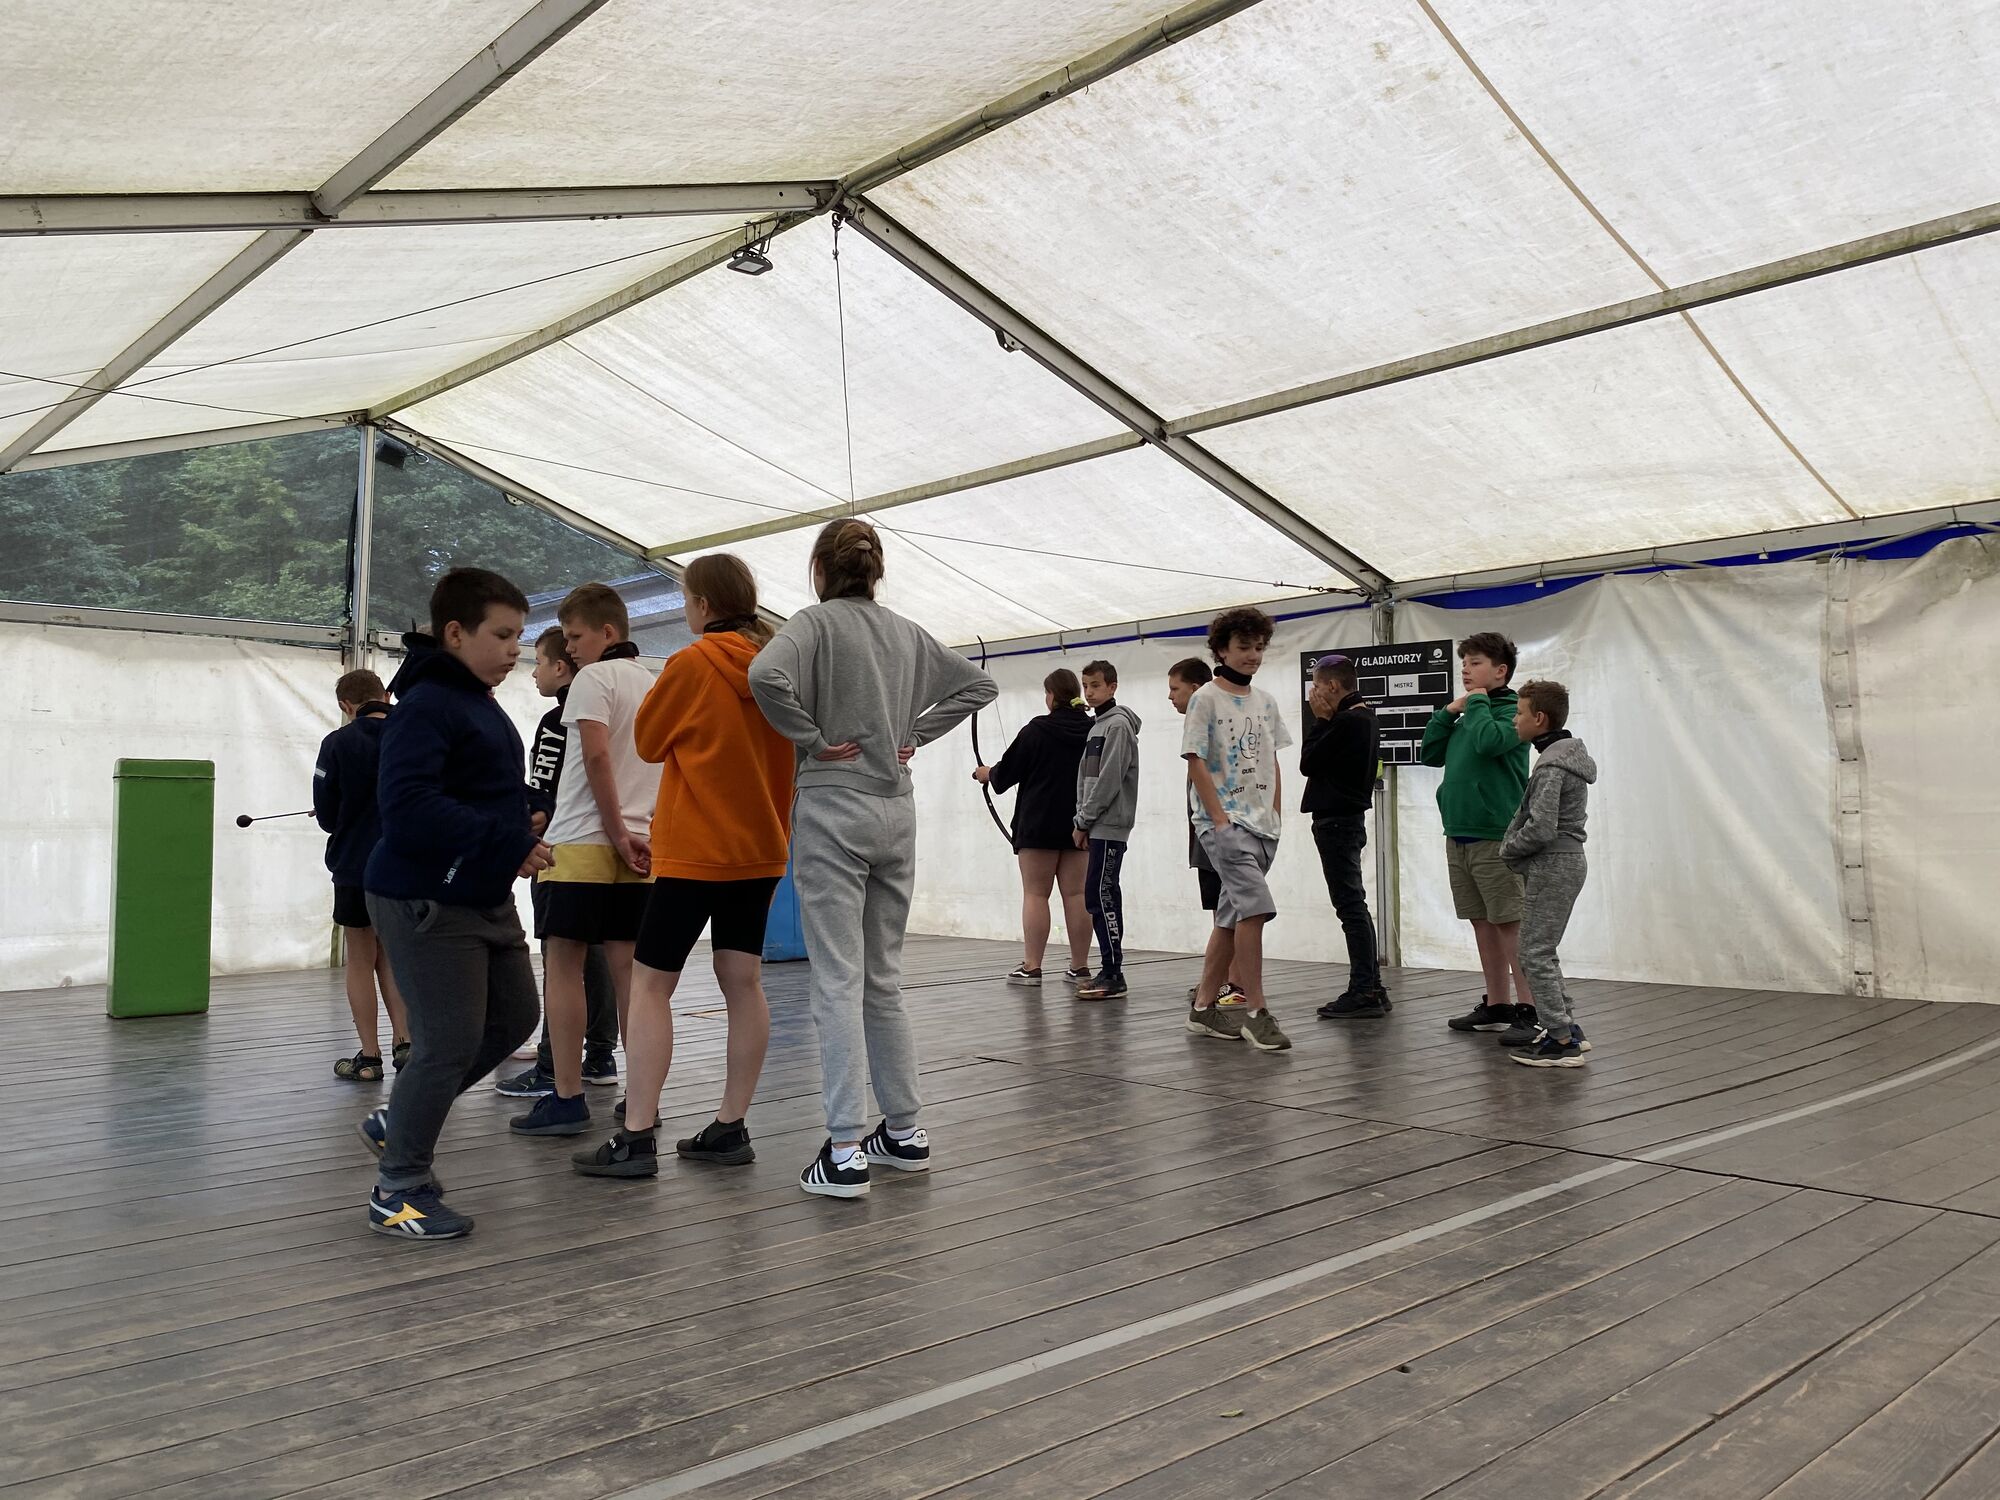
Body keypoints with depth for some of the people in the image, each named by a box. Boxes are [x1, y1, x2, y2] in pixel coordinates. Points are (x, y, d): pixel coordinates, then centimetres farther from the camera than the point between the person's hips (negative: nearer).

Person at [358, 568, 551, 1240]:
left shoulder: (480, 704, 15)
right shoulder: (427, 705, -17)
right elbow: (409, 807, -28)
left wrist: (521, 833, 6)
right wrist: (509, 842, -26)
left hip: (484, 895, 10)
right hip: (427, 900, -10)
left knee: (513, 1018, 18)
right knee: (450, 1042, -4)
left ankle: (398, 1123, 34)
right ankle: (400, 1189, 15)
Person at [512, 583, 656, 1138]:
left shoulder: (594, 679, -5)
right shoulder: (657, 685, 18)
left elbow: (597, 757, -17)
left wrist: (616, 833, -13)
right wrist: (635, 836, 10)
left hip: (586, 842, -7)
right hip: (639, 845, 7)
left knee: (563, 963, -1)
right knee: (626, 966, 7)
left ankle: (567, 1098, -2)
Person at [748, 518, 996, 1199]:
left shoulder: (817, 621, -5)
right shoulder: (908, 633, 12)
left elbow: (766, 675, -24)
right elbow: (978, 684, 19)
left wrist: (812, 740, -12)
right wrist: (914, 735, 12)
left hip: (832, 808, -5)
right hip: (896, 811, 6)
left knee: (838, 982, -4)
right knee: (883, 977, 14)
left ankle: (845, 1153, -4)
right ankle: (905, 1131, 20)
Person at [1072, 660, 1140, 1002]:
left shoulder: (1118, 724, -8)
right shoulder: (1095, 725, 19)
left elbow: (1108, 781, -15)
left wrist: (1082, 821, -11)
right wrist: (1083, 821, 9)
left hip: (1110, 825, -9)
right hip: (1099, 827, 9)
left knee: (1100, 895, -12)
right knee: (1104, 897, 9)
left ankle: (1113, 976, -11)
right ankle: (1110, 973, 13)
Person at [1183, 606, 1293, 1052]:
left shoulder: (1266, 702, 15)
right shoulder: (1206, 698, -4)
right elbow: (1196, 762, -9)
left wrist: (1275, 815, 9)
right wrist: (1221, 819, -15)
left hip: (1263, 827, 7)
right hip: (1224, 823, -7)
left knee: (1230, 917, 10)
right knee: (1255, 907, -20)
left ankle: (1204, 1007, 18)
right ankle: (1256, 1012, -14)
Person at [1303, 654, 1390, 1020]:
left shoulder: (1346, 722, -17)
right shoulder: (1364, 717, 15)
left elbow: (1308, 763, -13)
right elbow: (1317, 763, 15)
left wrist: (1319, 719, -6)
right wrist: (1324, 721, 7)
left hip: (1337, 821, -10)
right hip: (1348, 817, 11)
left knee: (1351, 906, -8)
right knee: (1354, 905, 13)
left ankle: (1363, 992, -5)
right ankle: (1370, 988, 18)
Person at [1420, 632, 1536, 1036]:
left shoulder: (1512, 712, -7)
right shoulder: (1466, 716, 17)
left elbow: (1487, 742, -26)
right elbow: (1429, 754, 15)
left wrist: (1477, 703, -10)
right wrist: (1448, 712, 5)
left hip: (1495, 837, -8)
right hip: (1458, 834, 8)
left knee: (1511, 923, -6)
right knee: (1482, 923, 12)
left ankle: (1527, 1010, -2)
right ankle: (1496, 1005, 20)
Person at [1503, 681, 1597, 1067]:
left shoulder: (1551, 765, -19)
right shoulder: (1570, 755, 13)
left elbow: (1541, 828, -24)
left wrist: (1508, 849, -8)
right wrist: (1514, 848, 12)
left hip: (1552, 868, -10)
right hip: (1565, 864, 10)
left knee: (1535, 954, -5)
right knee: (1541, 952, 17)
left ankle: (1562, 1042, -3)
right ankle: (1568, 1028, 22)